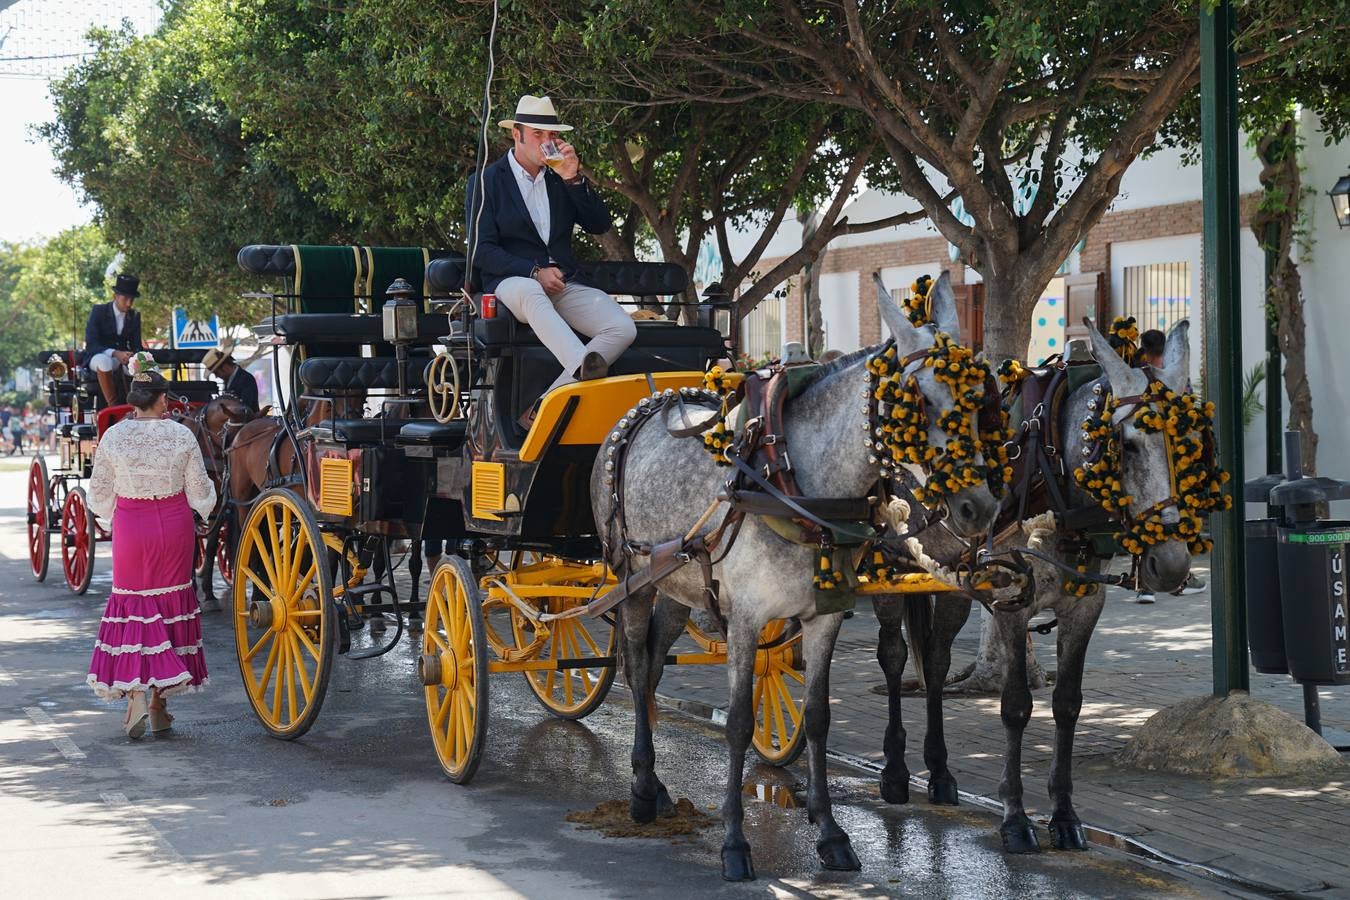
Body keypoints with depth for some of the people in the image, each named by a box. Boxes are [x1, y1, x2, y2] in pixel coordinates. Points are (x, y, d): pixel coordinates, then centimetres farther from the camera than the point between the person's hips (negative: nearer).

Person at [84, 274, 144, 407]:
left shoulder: (134, 316, 6)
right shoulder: (98, 311, -9)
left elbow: (136, 346, 4)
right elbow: (91, 344, -17)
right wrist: (115, 353, -34)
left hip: (122, 356, 4)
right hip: (98, 356, -4)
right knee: (105, 361, -41)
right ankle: (113, 405, -33)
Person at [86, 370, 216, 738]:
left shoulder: (113, 436, -7)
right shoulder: (182, 436, -8)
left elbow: (100, 494, 1)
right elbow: (200, 492, -3)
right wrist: (208, 502, 20)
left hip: (130, 528, 0)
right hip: (174, 528, 0)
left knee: (133, 602, 6)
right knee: (170, 603, 11)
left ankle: (136, 697, -10)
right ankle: (160, 701, 15)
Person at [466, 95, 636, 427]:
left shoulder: (561, 179, 18)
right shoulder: (486, 181, 5)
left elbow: (600, 225, 9)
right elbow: (480, 250, -4)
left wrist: (574, 180, -4)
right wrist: (534, 272, -16)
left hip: (563, 285, 4)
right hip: (513, 281, -4)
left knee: (623, 328, -21)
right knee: (531, 293, -41)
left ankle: (542, 408, -29)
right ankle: (586, 370, -63)